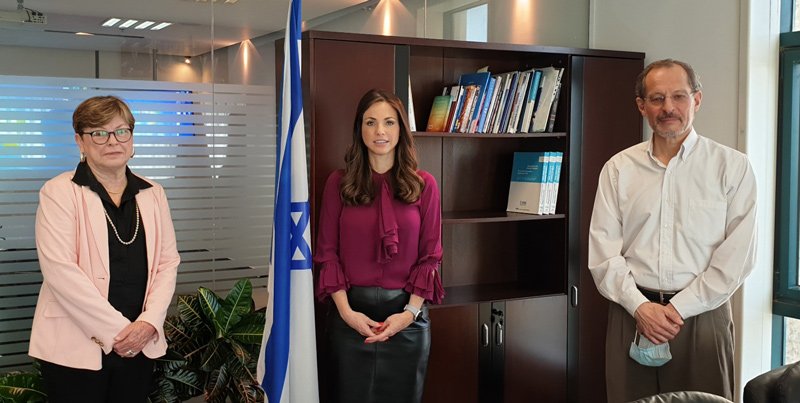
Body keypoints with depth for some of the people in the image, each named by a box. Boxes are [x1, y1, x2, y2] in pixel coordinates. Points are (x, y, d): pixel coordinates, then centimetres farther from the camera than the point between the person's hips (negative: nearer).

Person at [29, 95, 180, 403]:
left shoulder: (152, 194, 9)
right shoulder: (59, 192, -4)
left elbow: (167, 262, 6)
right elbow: (60, 269, -14)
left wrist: (149, 321, -9)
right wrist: (116, 329, -16)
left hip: (139, 344, 4)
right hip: (75, 348, -4)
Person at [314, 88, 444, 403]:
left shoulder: (424, 184, 1)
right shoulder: (339, 183, 0)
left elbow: (430, 255, 0)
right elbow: (327, 252, -1)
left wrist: (410, 311, -10)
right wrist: (346, 310, -10)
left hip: (406, 311, 0)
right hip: (351, 310, 0)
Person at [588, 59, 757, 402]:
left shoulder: (732, 166, 0)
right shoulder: (618, 168, 6)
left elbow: (737, 255, -5)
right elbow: (602, 251, 1)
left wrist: (679, 308, -10)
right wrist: (640, 307, -10)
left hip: (702, 313, -1)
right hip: (632, 313, 1)